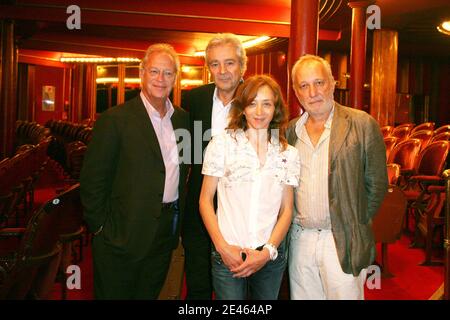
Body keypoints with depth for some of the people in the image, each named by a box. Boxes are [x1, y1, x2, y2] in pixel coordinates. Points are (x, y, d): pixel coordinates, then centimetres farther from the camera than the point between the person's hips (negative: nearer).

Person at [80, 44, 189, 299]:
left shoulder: (183, 119, 6)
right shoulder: (115, 119, -12)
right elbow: (93, 179, -11)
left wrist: (179, 218, 10)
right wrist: (100, 226, -10)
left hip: (166, 235, 6)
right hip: (123, 237, -5)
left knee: (150, 294, 20)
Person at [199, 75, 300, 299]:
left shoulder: (288, 153, 4)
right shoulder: (222, 143, -2)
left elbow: (286, 210, 6)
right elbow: (205, 200, 0)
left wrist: (268, 251, -6)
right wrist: (222, 246, -9)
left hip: (271, 254, 2)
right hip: (228, 254, -2)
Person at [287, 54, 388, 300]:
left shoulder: (362, 125, -6)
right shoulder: (290, 130, 7)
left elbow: (376, 184, -2)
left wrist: (355, 224, 0)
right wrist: (292, 228, 7)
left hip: (342, 242, -4)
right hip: (299, 239, 4)